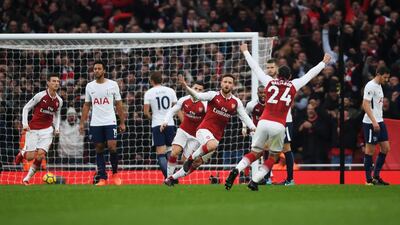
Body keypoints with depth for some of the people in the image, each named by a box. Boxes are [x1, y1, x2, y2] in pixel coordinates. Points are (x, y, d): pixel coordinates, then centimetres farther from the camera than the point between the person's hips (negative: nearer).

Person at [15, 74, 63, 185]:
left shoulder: (59, 101, 4)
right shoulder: (40, 95, -10)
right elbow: (26, 108, -4)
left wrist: (57, 128, 5)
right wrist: (25, 124, -13)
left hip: (47, 130, 3)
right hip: (33, 129, -3)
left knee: (40, 155, -12)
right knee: (30, 156, -5)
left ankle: (27, 178, 3)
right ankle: (22, 153, 32)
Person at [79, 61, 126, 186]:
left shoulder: (113, 85, 1)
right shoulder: (89, 86, 8)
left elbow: (119, 104, 5)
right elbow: (86, 105, 13)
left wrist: (122, 122, 1)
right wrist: (82, 123, 5)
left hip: (110, 122, -3)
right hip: (95, 123, 3)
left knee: (112, 147, -14)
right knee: (99, 150, 2)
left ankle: (115, 173, 8)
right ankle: (102, 178, 6)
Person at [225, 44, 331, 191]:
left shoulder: (269, 82, 13)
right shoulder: (294, 85, 10)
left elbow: (255, 67, 23)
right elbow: (310, 74, 22)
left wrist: (245, 52, 38)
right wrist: (324, 62, 37)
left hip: (263, 122, 2)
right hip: (279, 126, -2)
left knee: (255, 153, 12)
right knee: (273, 156, 16)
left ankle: (236, 170, -14)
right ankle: (254, 181, 2)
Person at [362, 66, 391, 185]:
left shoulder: (379, 86, 16)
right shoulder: (370, 86, -13)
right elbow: (365, 105, -20)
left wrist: (379, 121, 18)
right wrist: (374, 121, -26)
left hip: (379, 122, 9)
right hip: (371, 123, -9)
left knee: (386, 148, 7)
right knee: (370, 150, -3)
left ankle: (376, 176, 14)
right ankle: (369, 179, 3)